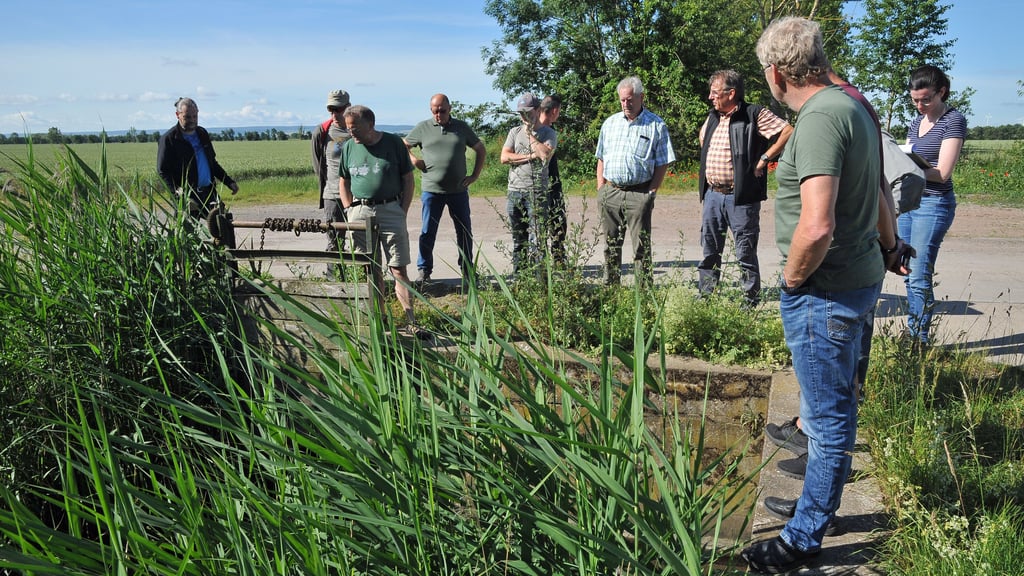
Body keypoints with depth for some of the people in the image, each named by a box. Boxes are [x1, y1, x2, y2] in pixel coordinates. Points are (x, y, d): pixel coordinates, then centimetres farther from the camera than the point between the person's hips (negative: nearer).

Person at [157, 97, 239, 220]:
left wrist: (229, 182, 15)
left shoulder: (202, 133, 15)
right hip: (187, 197, -6)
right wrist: (177, 191, -23)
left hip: (209, 192, 6)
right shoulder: (169, 139, -4)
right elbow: (163, 171, -8)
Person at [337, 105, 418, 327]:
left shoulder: (394, 143, -1)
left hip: (391, 210, -3)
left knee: (399, 269, -4)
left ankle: (411, 320, 0)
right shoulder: (348, 147, 8)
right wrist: (350, 211, 6)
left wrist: (402, 212, -4)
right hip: (360, 213, 3)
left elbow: (409, 180, 2)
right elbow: (343, 182, 17)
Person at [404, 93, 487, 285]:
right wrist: (413, 160, -5)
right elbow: (403, 146, 14)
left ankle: (467, 270, 23)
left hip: (459, 190, 1)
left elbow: (481, 149, 13)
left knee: (465, 231, 9)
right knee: (428, 232, 2)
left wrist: (475, 175, 5)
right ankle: (424, 270, 13)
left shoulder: (462, 127, 6)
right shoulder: (422, 128, 4)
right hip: (431, 190, -1)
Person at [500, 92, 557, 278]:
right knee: (518, 237, 9)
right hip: (514, 191, 4)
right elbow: (504, 157, 2)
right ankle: (518, 275, 16)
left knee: (537, 237, -8)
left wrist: (530, 135, -3)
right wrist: (530, 156, -7)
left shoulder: (548, 133, 4)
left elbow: (545, 154, -14)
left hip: (537, 192, -4)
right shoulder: (514, 132, 14)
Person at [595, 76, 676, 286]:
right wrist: (601, 189, 8)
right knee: (611, 245, 10)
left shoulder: (656, 125, 2)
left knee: (641, 246, -4)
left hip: (638, 193, -4)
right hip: (610, 192, 4)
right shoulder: (610, 123, 15)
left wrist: (651, 192, -9)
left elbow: (662, 164, -1)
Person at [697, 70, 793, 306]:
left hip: (741, 197, -7)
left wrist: (764, 159, -14)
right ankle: (705, 297, 23)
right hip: (712, 195, 7)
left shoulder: (755, 115, -8)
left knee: (746, 253, 1)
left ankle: (751, 303, 11)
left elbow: (788, 132, -14)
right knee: (710, 250, 13)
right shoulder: (712, 117, 14)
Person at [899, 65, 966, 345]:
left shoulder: (953, 120, -7)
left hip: (933, 204, -7)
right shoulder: (917, 121, 15)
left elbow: (942, 172, -14)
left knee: (919, 278, -9)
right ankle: (911, 334, 18)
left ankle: (922, 339, -2)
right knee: (909, 274, 9)